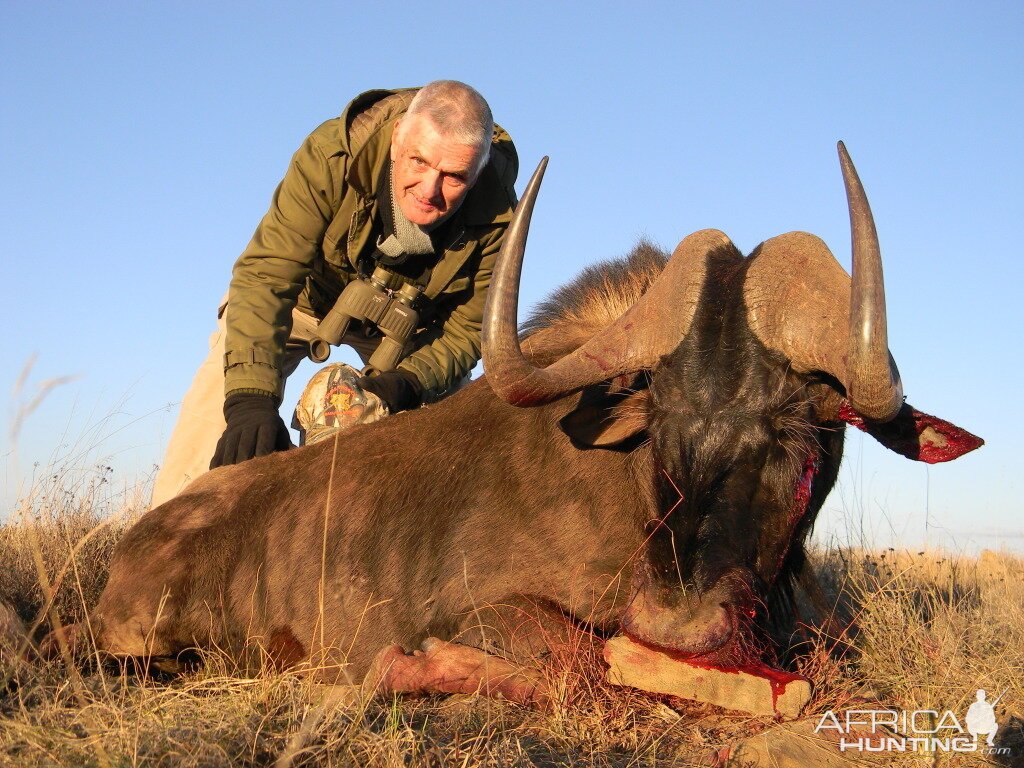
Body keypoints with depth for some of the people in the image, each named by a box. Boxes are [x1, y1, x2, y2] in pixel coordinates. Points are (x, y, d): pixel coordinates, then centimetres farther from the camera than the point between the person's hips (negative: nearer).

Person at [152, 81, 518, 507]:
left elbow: (466, 329, -20)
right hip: (310, 294, -2)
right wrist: (250, 397, -54)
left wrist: (408, 382, -40)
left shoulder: (495, 217, -30)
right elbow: (266, 274, -42)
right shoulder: (333, 154, -37)